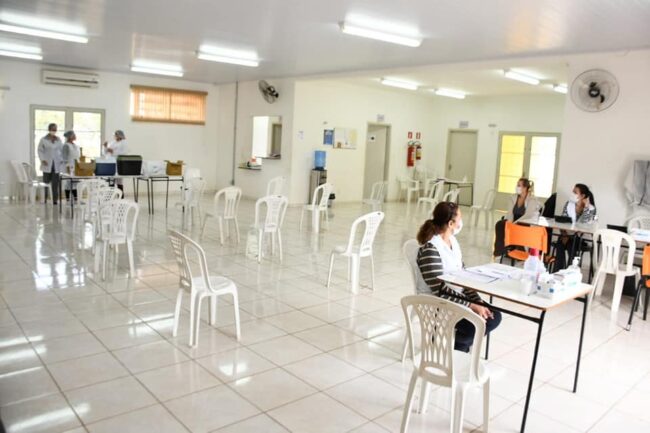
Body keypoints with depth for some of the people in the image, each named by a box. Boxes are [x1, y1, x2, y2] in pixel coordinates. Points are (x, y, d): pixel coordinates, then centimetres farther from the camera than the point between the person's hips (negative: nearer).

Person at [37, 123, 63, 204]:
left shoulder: (58, 140, 11)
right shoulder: (43, 140, 1)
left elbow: (62, 150, 13)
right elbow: (40, 151, 1)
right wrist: (42, 160, -12)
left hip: (56, 164, 2)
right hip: (47, 164, -2)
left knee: (55, 183, -1)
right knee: (46, 182, 1)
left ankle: (55, 199, 2)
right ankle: (44, 199, 10)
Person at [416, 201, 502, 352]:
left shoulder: (453, 241, 4)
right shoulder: (430, 249, -23)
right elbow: (440, 292, -24)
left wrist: (478, 302, -4)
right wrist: (472, 306, -24)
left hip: (458, 298, 8)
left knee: (494, 316, -4)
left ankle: (461, 342, 14)